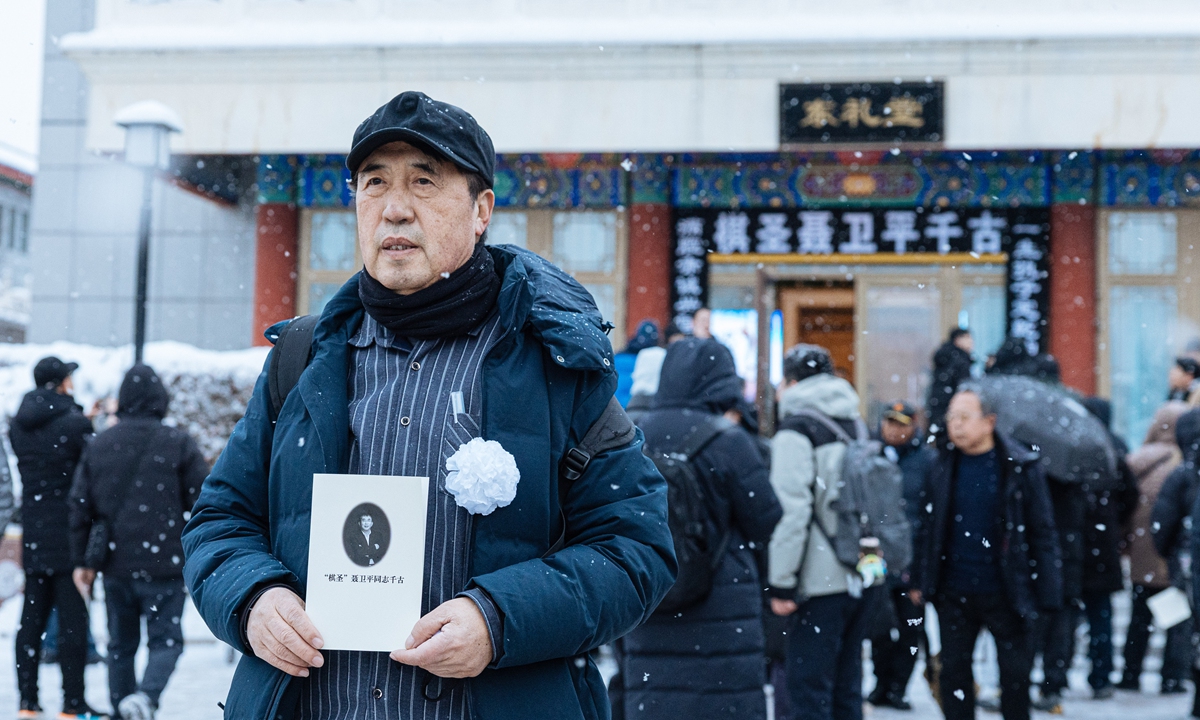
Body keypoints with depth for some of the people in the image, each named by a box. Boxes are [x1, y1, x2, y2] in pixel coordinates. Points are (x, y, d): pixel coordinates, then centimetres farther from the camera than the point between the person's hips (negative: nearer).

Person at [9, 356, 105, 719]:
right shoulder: (74, 423, -14)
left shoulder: (18, 424, 7)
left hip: (33, 534, 6)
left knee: (32, 617, 12)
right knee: (73, 618, -1)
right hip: (69, 535, -6)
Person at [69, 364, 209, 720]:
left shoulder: (98, 445, 7)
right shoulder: (178, 443, -6)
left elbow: (80, 507, 8)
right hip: (163, 565, -4)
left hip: (115, 567, 4)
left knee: (121, 644, 16)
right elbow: (203, 502, -5)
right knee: (166, 640, 2)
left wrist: (83, 561, 14)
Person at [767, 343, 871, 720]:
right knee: (846, 688, 15)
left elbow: (792, 509, -15)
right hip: (857, 577, 8)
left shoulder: (795, 430, -8)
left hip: (820, 583, -8)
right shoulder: (853, 424, 16)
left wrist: (781, 583, -14)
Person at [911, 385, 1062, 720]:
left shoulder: (1021, 466, -6)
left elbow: (1042, 531, -5)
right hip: (954, 592, 3)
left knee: (1016, 673, 7)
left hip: (1005, 592, -3)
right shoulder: (943, 466, 4)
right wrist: (920, 579, 6)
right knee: (954, 670, 10)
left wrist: (1046, 591, -9)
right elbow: (928, 527, 10)